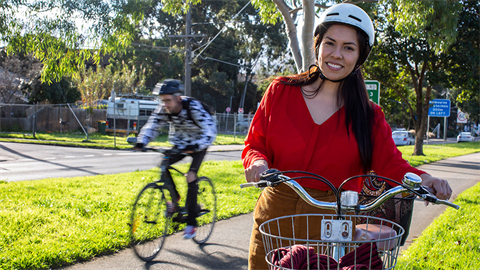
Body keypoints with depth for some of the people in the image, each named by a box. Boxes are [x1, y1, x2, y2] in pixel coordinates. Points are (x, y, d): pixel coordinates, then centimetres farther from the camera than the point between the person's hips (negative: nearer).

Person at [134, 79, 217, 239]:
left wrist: (195, 146, -56)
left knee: (191, 176, -19)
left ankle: (191, 223, -9)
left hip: (198, 145, -5)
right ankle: (175, 198, 8)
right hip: (179, 143, 5)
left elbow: (210, 130, -40)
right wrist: (141, 142, -35)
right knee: (163, 165, -18)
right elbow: (152, 126, -15)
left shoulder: (193, 107, -33)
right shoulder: (164, 109, -19)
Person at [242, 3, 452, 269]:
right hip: (275, 219, 0)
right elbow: (255, 145, 5)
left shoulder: (368, 115, 5)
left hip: (334, 227, 0)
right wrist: (257, 161, -18)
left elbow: (390, 162, -2)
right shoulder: (280, 91, 2)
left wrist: (420, 178, -22)